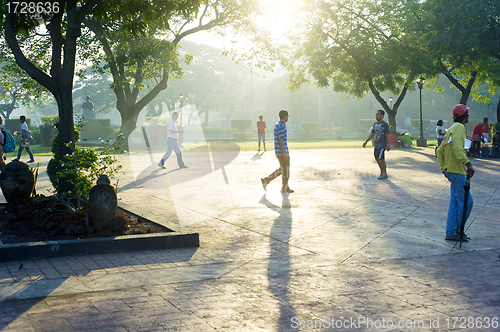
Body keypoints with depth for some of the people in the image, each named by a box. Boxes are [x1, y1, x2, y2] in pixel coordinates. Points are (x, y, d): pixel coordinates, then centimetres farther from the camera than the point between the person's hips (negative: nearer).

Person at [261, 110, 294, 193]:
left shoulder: (277, 125, 15)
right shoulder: (281, 126, -16)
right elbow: (280, 140, -20)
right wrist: (284, 152, -21)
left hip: (278, 152, 10)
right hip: (282, 151, -10)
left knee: (282, 169, 14)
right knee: (285, 170, 1)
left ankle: (266, 180, 12)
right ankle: (285, 188, 11)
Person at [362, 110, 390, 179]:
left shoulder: (385, 124, -10)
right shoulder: (375, 124, 13)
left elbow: (387, 135, -13)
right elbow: (372, 134, 19)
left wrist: (388, 145, -18)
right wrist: (366, 142, 13)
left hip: (382, 145, -8)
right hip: (377, 144, 8)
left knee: (378, 158, -14)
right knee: (381, 159, 9)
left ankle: (382, 172, 0)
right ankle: (385, 174, 15)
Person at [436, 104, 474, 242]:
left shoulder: (452, 128, 19)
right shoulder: (459, 127, -11)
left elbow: (440, 150, 21)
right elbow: (457, 149, -27)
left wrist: (443, 168, 23)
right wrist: (467, 164, -34)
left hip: (450, 171, 10)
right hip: (457, 171, -10)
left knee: (455, 203, 11)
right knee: (466, 202, -5)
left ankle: (451, 233, 13)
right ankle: (456, 230, 2)